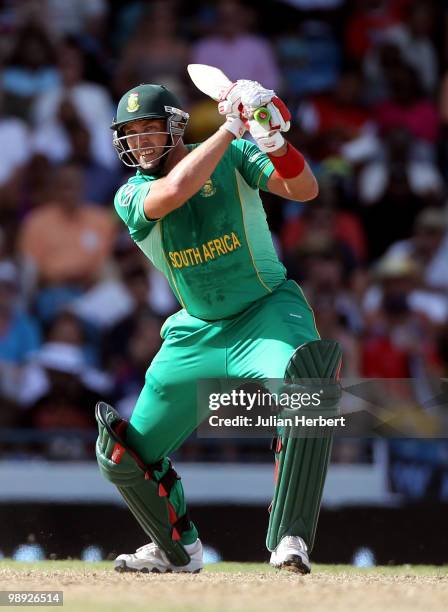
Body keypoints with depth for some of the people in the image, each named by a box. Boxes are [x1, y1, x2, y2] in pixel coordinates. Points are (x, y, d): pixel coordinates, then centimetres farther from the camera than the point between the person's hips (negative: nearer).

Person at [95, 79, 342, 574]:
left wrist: (273, 142, -43)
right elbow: (173, 192, -31)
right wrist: (230, 128, -33)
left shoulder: (234, 156, -10)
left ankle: (289, 539, -32)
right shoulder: (131, 197, -8)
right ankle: (178, 550, 32)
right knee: (123, 457, 4)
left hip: (268, 311, -3)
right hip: (197, 332, 3)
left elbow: (304, 189, -24)